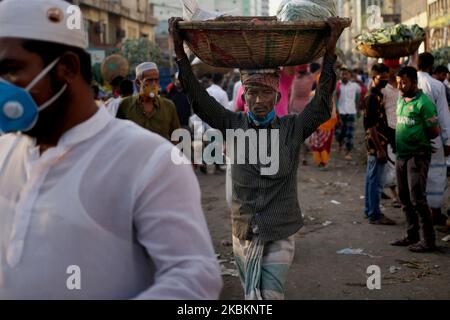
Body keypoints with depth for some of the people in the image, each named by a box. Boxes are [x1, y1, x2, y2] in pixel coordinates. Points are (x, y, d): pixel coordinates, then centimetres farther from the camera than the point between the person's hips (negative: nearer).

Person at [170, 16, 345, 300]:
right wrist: (180, 52, -17)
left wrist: (330, 52, -25)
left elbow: (322, 106, -16)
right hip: (243, 233, 2)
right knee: (251, 296, 15)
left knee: (271, 295, -6)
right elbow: (200, 99, -8)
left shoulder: (293, 128, -4)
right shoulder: (234, 125, -2)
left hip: (280, 235, -2)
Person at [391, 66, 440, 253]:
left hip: (417, 156, -8)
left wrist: (419, 140, 0)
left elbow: (435, 131, -11)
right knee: (405, 198, 13)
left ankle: (429, 240, -1)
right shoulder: (401, 101, 13)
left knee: (417, 199, -9)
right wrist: (400, 141, 11)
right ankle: (411, 235, 23)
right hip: (401, 155, 8)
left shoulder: (423, 103, -13)